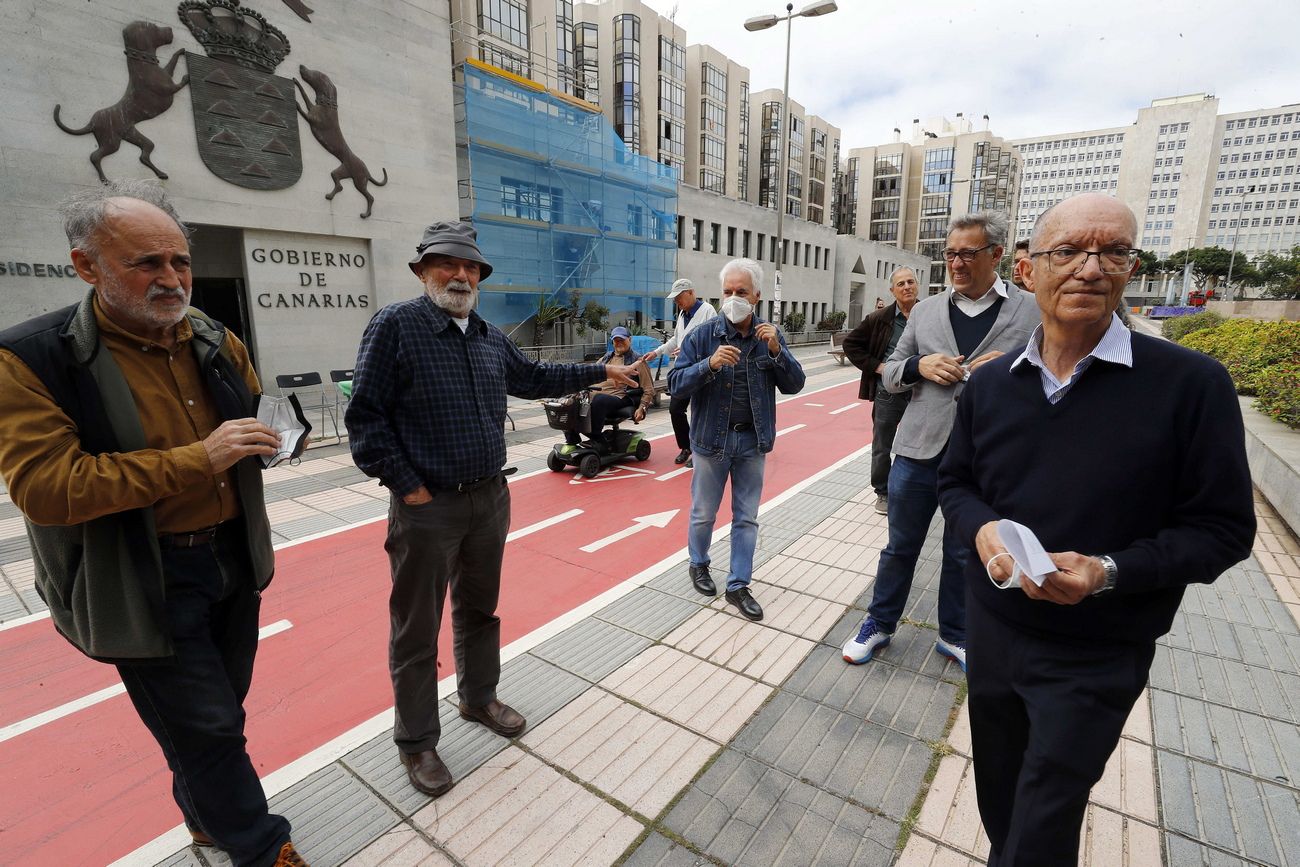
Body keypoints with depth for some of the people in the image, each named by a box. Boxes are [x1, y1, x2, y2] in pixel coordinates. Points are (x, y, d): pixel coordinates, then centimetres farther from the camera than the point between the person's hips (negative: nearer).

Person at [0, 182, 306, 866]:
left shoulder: (216, 342, 3)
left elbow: (254, 417, 18)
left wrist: (272, 436, -6)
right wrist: (197, 459, -28)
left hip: (233, 558, 6)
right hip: (147, 583, -5)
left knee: (219, 712, 23)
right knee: (206, 730, 6)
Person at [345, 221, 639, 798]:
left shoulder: (490, 337, 9)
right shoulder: (396, 325, -11)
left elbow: (535, 378, 23)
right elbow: (365, 415, -12)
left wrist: (600, 371, 25)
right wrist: (407, 486, -15)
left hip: (490, 498, 6)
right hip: (427, 507, -6)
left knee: (479, 610, 22)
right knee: (417, 631, 9)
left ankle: (479, 698, 44)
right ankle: (416, 744, 29)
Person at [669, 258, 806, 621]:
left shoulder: (769, 337, 0)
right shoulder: (702, 336, -7)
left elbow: (794, 385, -3)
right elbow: (676, 384, -12)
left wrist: (776, 351, -19)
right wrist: (709, 364, -28)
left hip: (753, 441, 2)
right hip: (711, 439, -2)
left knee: (746, 517, 9)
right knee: (704, 513, 12)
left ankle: (738, 586, 22)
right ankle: (699, 565, 38)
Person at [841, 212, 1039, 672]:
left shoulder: (1032, 312, -2)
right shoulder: (925, 310, 6)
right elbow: (890, 374, 10)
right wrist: (920, 366, -11)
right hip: (919, 450, 1)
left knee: (964, 554, 17)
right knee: (900, 546, 14)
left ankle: (954, 635, 38)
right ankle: (879, 623, 33)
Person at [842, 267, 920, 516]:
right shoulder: (880, 319, -3)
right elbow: (850, 343, 2)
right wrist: (876, 366, -6)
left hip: (920, 394, 0)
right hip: (887, 394, 0)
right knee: (882, 448, 10)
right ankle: (883, 493, 27)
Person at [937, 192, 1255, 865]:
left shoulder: (1191, 384, -15)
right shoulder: (989, 383, -2)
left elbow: (1221, 528, -11)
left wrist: (1109, 571, -26)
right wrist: (982, 530, -15)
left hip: (1095, 658, -4)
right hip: (992, 626, 4)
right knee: (998, 797, 27)